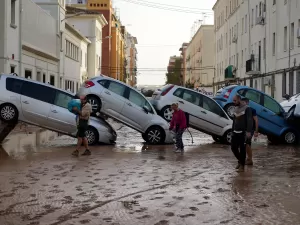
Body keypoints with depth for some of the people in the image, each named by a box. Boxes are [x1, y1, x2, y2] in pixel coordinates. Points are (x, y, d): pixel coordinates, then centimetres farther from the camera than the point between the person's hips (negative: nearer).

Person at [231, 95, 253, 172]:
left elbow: (250, 121, -16)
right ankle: (240, 161, 24)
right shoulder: (235, 109, 15)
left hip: (243, 132, -7)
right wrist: (232, 131, 19)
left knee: (242, 149, -3)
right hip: (235, 132, 7)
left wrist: (248, 131, -24)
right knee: (233, 147, 4)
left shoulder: (246, 108, -9)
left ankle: (242, 165, 5)